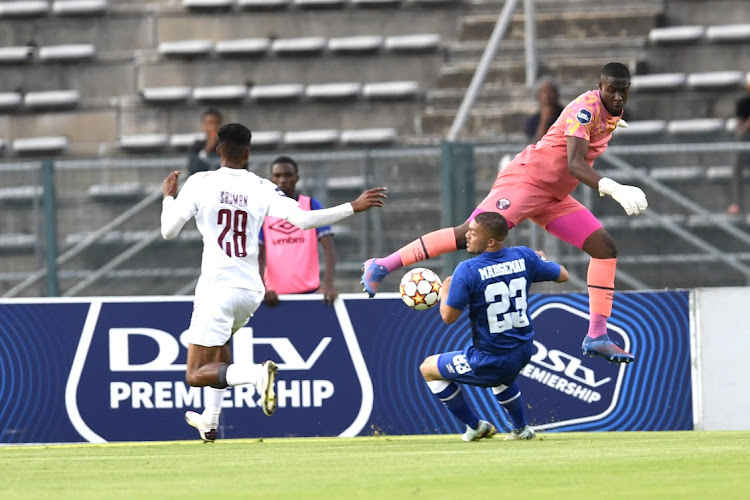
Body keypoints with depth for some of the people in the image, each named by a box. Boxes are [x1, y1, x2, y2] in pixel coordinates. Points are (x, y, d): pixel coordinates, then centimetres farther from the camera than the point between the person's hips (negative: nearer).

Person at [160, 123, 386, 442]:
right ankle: (210, 421, 37)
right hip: (251, 289, 5)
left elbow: (168, 231, -1)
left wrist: (168, 197, 19)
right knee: (219, 343, 35)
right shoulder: (261, 189, 1)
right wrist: (354, 207, 0)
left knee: (197, 375, -5)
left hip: (217, 286, -5)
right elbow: (302, 219, -8)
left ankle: (256, 373, -32)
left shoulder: (200, 183, -4)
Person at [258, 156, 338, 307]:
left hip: (310, 290, 0)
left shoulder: (312, 205, 5)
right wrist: (262, 288, -18)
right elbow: (259, 254, -2)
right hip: (275, 294, 0)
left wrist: (328, 283, -19)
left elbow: (328, 249, -3)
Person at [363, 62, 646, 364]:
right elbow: (575, 164, -32)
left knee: (605, 248, -1)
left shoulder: (613, 113, 9)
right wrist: (613, 189, -42)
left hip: (554, 197, 9)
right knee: (471, 234, -19)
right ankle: (382, 266, -10)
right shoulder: (586, 109, -20)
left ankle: (597, 336, 1)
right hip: (526, 180, -9)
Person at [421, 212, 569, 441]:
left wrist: (445, 291, 4)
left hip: (488, 364, -7)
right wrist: (542, 259, 31)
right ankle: (521, 428, 42)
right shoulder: (524, 257, -7)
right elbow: (563, 275, 10)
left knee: (428, 368, 16)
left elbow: (448, 317, -17)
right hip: (523, 353, 7)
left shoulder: (468, 270, -22)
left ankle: (475, 426, 20)